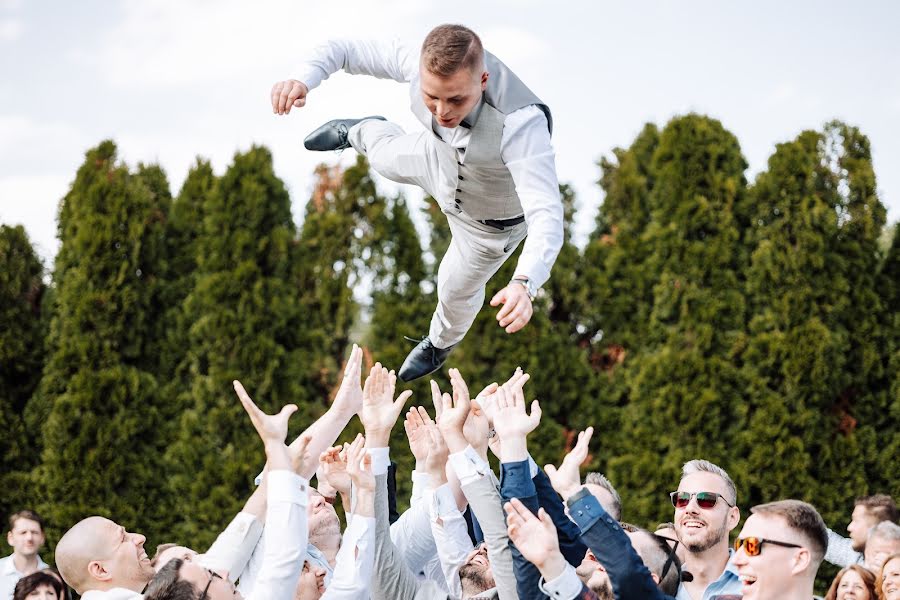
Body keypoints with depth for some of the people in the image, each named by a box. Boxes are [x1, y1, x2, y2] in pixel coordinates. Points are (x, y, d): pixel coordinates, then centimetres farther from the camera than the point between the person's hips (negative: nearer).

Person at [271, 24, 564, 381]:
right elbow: (345, 50, -24)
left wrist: (524, 285, -74)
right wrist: (302, 81, -45)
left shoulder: (521, 123, -50)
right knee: (386, 155, 31)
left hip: (492, 217, -2)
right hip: (443, 162, 2)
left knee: (457, 288, 27)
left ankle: (442, 341, 64)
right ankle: (362, 133, 71)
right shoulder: (425, 65, -36)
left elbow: (546, 219, -55)